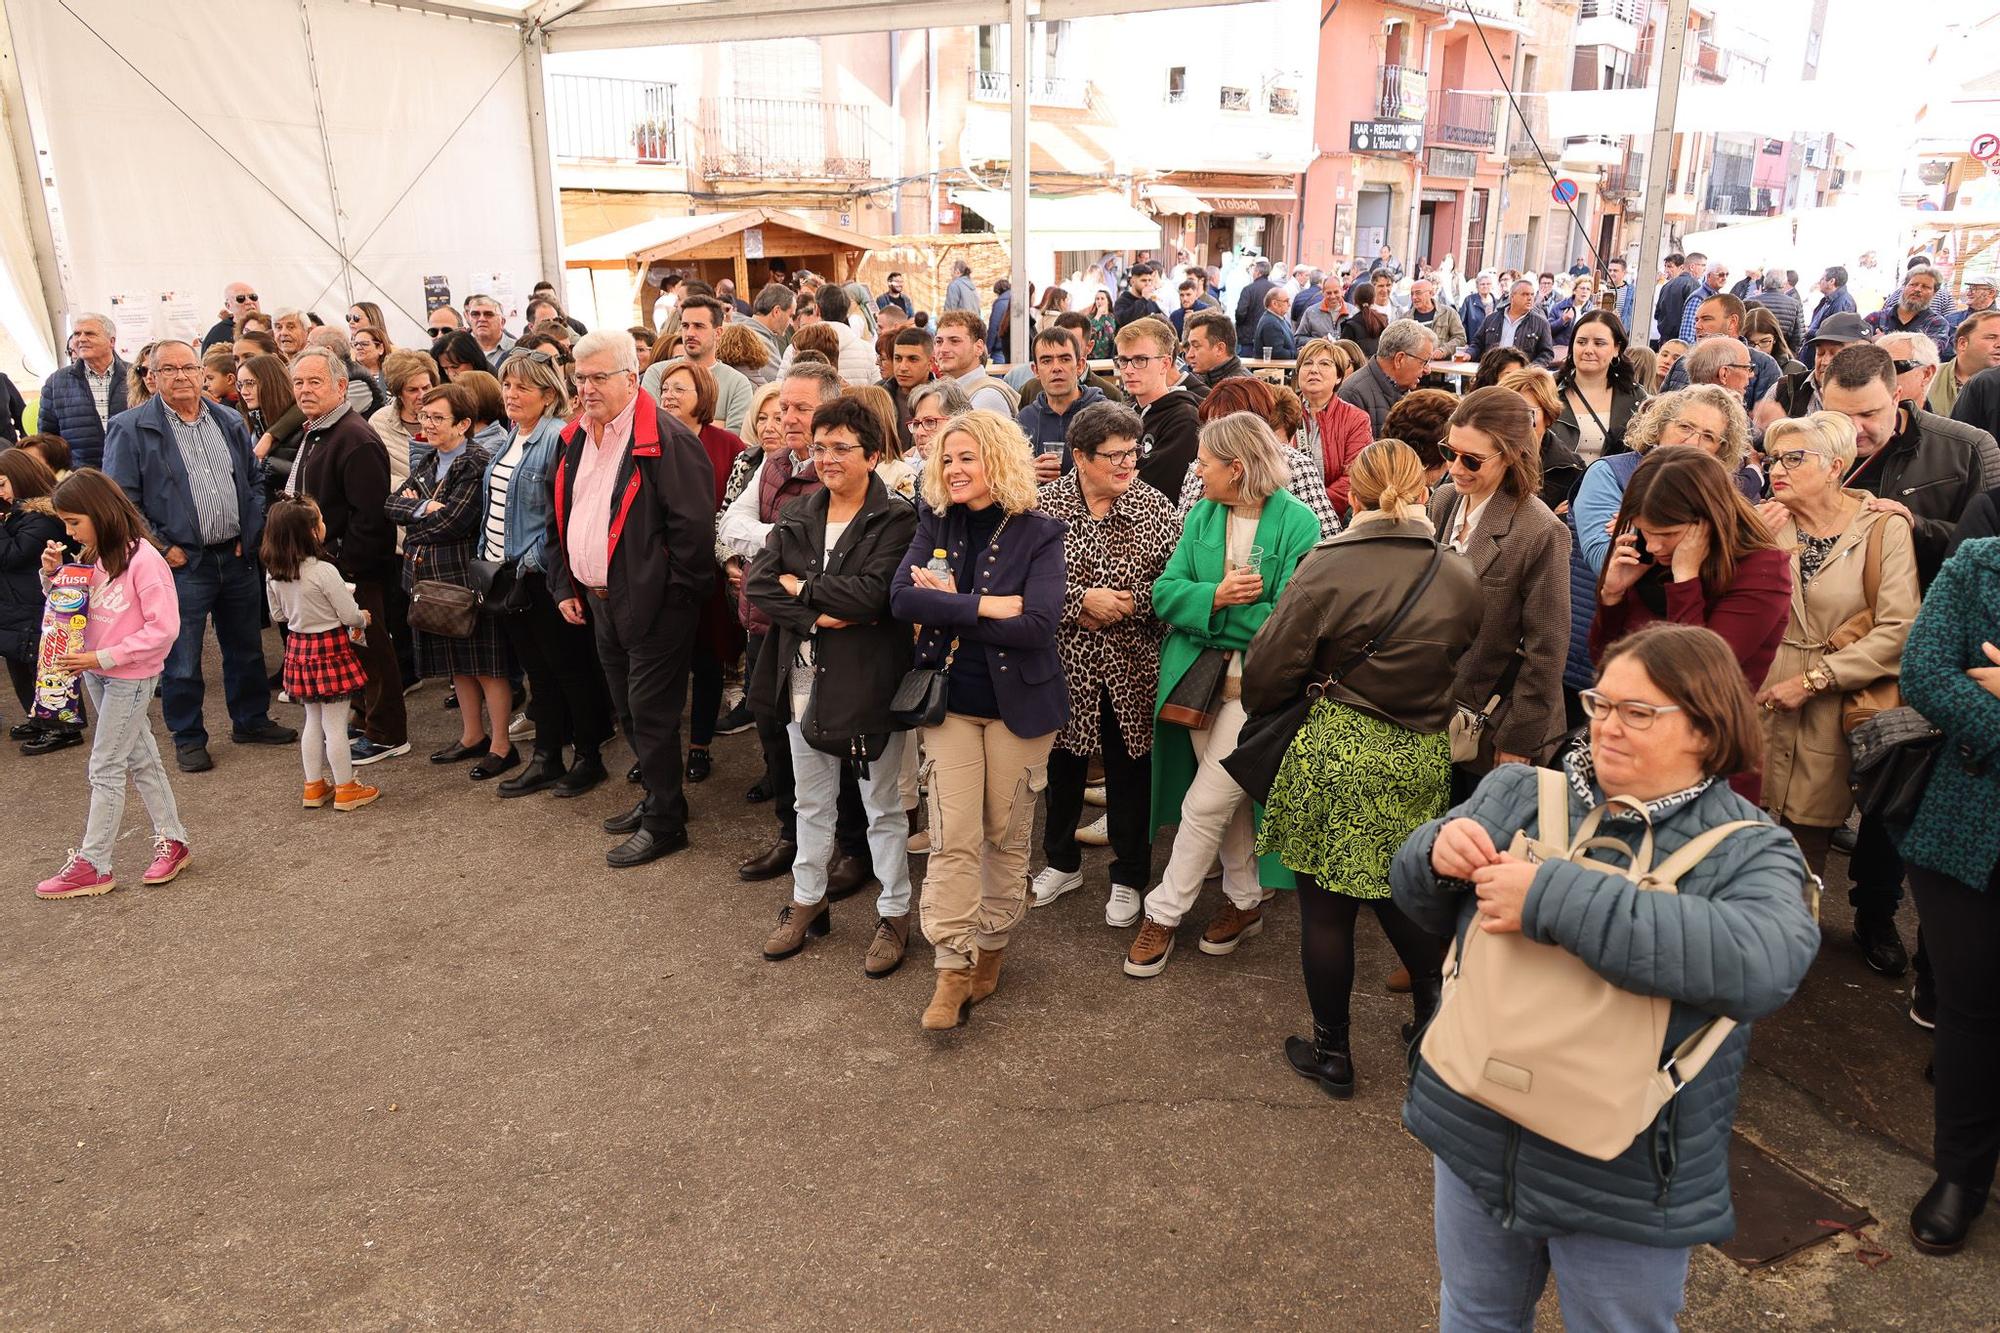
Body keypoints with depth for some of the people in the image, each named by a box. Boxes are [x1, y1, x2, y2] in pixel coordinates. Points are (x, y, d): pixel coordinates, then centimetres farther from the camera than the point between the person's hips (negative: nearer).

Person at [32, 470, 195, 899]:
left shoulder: (143, 560, -20)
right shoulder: (91, 557, 5)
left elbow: (164, 628, -22)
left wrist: (103, 657, -23)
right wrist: (52, 574, -3)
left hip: (131, 677, -8)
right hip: (96, 672, 8)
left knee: (105, 768, -1)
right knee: (140, 757, 14)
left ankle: (94, 865, 9)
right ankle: (171, 840, 25)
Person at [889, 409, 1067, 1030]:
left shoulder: (1038, 534, -7)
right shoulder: (935, 526, 4)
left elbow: (1038, 625, -21)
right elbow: (901, 598, -12)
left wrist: (949, 607, -16)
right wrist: (988, 606, -20)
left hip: (1017, 702, -2)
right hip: (950, 700, 2)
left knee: (1007, 836, 10)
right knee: (953, 839, -3)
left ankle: (991, 944, 29)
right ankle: (952, 971, 3)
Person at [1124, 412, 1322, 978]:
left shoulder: (1297, 523, -12)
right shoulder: (1201, 516, 5)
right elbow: (1164, 592, -1)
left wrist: (1216, 612, -13)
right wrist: (1215, 597, -19)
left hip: (1256, 683, -5)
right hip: (1198, 678, 6)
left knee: (1206, 802, -4)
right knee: (1227, 796, 16)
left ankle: (1163, 914, 13)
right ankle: (1245, 901, 35)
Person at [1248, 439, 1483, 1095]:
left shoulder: (1328, 566, -13)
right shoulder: (1461, 578, -1)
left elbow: (1270, 669, -10)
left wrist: (1257, 704, 11)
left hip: (1335, 752, -4)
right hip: (1422, 758, 4)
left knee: (1326, 906, 9)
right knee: (1401, 895, 23)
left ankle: (1332, 1053, 23)